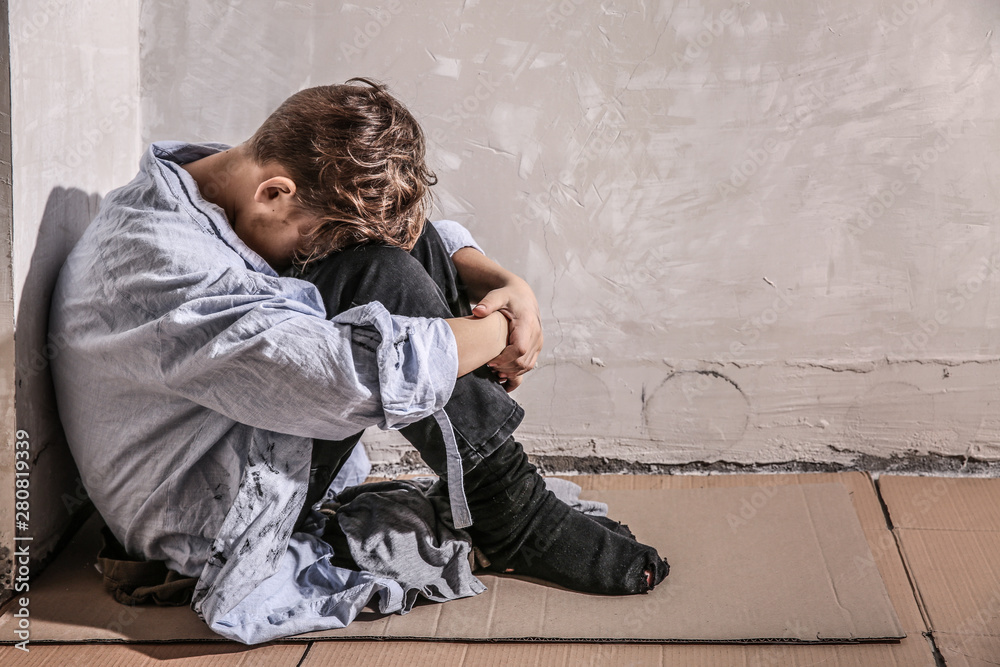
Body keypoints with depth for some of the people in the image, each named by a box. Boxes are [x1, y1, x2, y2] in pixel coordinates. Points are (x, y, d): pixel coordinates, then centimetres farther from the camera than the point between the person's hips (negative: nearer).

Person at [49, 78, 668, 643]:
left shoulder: (230, 180, -1)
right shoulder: (159, 270, -31)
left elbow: (414, 230, 8)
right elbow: (363, 377, -40)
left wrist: (509, 285, -10)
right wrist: (499, 331, -24)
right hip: (208, 527, -9)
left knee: (402, 243, -2)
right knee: (380, 277, -25)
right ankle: (517, 521, -13)